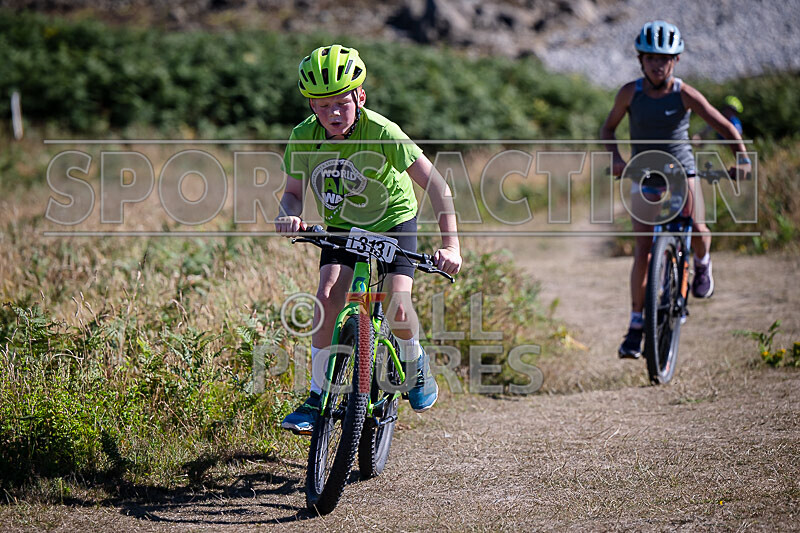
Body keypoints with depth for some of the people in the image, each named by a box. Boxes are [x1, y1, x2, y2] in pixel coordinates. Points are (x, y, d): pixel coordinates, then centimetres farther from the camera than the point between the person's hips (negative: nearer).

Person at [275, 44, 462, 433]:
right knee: (328, 295, -20)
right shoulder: (304, 137, -19)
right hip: (341, 226, 3)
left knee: (397, 307, -21)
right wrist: (289, 215, -31)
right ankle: (318, 395, -8)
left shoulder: (382, 133, -30)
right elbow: (293, 192, -7)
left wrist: (450, 245, -35)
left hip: (393, 220, -3)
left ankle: (414, 361, 14)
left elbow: (436, 185, -28)